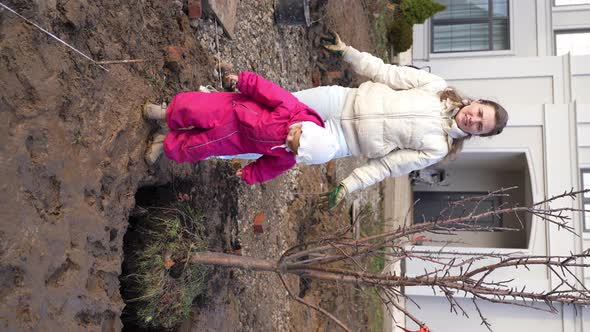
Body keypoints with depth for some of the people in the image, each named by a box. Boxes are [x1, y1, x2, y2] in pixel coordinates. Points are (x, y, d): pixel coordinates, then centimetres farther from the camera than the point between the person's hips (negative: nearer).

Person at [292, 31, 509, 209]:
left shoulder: (436, 149, -10)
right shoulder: (436, 87, -5)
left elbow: (386, 165, -9)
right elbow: (386, 73, -1)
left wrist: (347, 187, -16)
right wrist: (346, 51, -5)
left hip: (342, 140, -3)